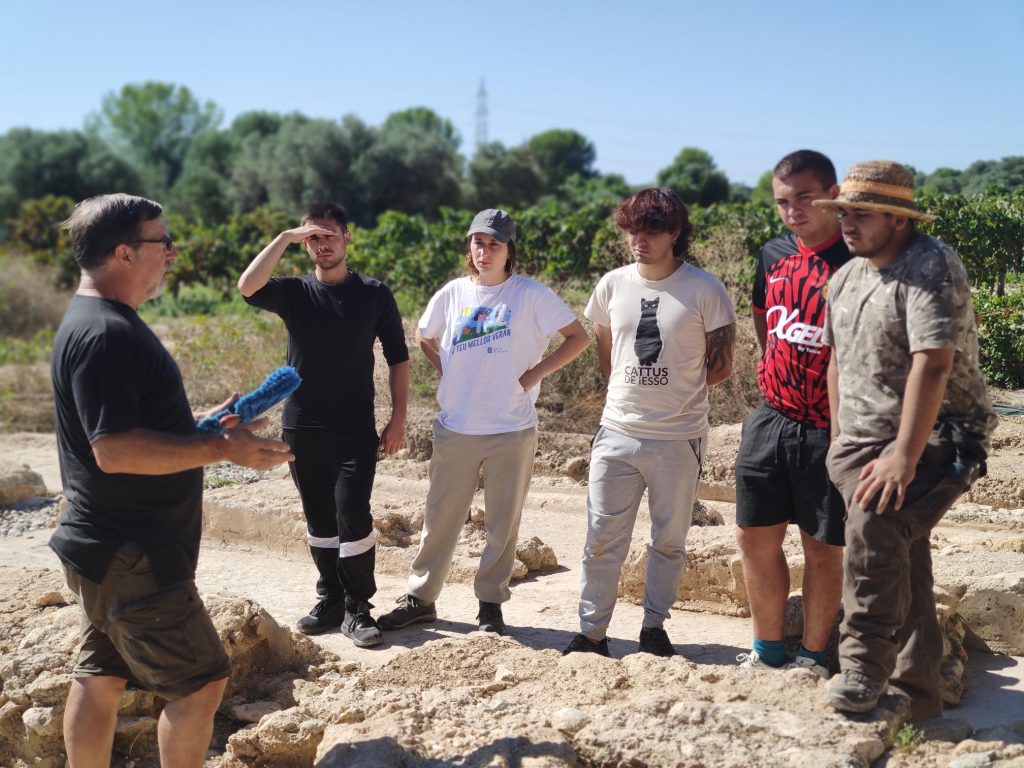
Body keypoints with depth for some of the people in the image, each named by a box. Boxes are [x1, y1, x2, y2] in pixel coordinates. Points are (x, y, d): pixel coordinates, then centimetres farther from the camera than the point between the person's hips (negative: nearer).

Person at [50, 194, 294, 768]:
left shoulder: (105, 323, 12)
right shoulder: (104, 335, -21)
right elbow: (114, 449, -28)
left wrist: (203, 424, 13)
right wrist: (222, 448, -25)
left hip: (112, 549, 10)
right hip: (132, 558, -10)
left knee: (100, 677, 16)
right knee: (202, 681, -2)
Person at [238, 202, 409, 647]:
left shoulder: (374, 294, 2)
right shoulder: (294, 292, 3)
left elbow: (398, 359, 5)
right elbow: (248, 287, -18)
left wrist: (398, 419, -2)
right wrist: (285, 238, -17)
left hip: (356, 430, -2)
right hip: (302, 428, 2)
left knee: (353, 515, -9)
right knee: (319, 520, 10)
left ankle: (357, 609, 3)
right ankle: (330, 601, 23)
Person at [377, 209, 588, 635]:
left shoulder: (531, 295, -4)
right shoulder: (452, 294, 5)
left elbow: (578, 337, -2)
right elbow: (423, 337, 22)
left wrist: (534, 374, -8)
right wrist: (448, 372, 7)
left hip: (512, 430, -2)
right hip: (455, 428, 3)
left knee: (502, 523, 7)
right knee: (440, 518, 9)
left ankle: (491, 603, 20)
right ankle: (419, 597, 20)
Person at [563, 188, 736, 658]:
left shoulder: (704, 291, -8)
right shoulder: (612, 285, 3)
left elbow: (720, 364, 0)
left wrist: (675, 391, 1)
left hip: (678, 438, -3)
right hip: (617, 432, 3)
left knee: (669, 541, 10)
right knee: (602, 538, 5)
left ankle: (654, 627, 25)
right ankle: (591, 632, 15)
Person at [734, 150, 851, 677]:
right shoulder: (774, 254, 6)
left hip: (826, 430, -6)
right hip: (770, 420, 6)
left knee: (822, 549, 6)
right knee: (755, 537, 10)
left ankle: (812, 657, 22)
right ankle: (767, 649, 27)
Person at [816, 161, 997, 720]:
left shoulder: (932, 268, -14)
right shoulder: (846, 276, 12)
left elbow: (933, 364, -24)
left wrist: (904, 456, -29)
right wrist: (840, 443, 16)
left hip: (934, 440, -7)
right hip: (862, 442, 7)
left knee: (874, 525, -30)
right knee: (900, 560, 9)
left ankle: (865, 668, -19)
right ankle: (916, 691, 19)